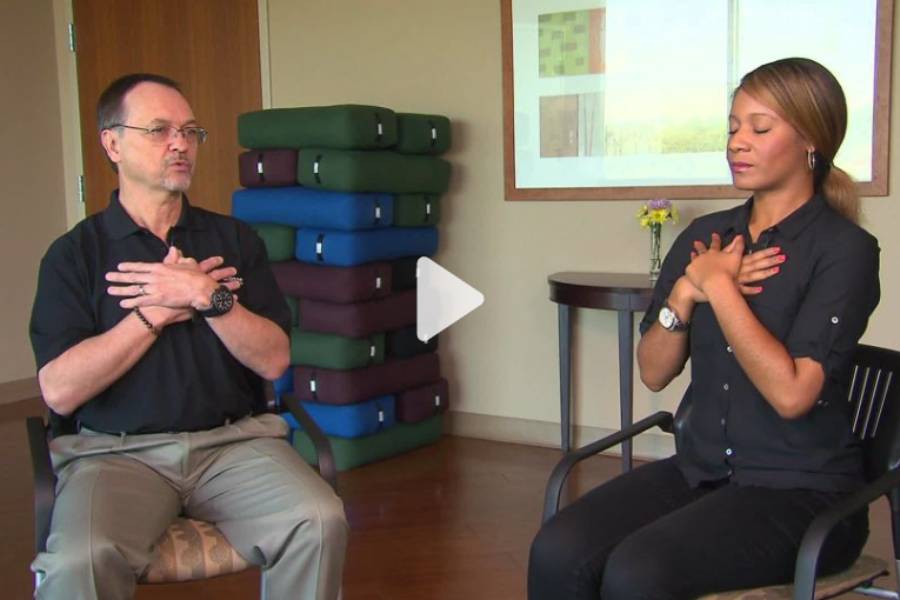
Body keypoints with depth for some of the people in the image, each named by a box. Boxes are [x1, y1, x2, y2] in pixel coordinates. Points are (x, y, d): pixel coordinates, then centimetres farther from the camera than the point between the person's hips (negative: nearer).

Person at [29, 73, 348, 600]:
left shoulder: (235, 239, 10)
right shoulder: (75, 253, 4)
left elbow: (274, 360, 2)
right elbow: (60, 391, -7)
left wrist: (209, 297, -13)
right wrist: (158, 311, -9)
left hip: (234, 440, 2)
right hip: (117, 449, -2)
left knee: (320, 523, -25)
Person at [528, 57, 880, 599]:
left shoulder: (844, 249, -7)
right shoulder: (706, 234, 9)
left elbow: (791, 393, -19)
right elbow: (653, 372, 7)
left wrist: (720, 287, -13)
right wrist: (685, 293, -9)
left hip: (801, 492, -5)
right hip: (699, 469, 5)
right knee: (557, 553, -21)